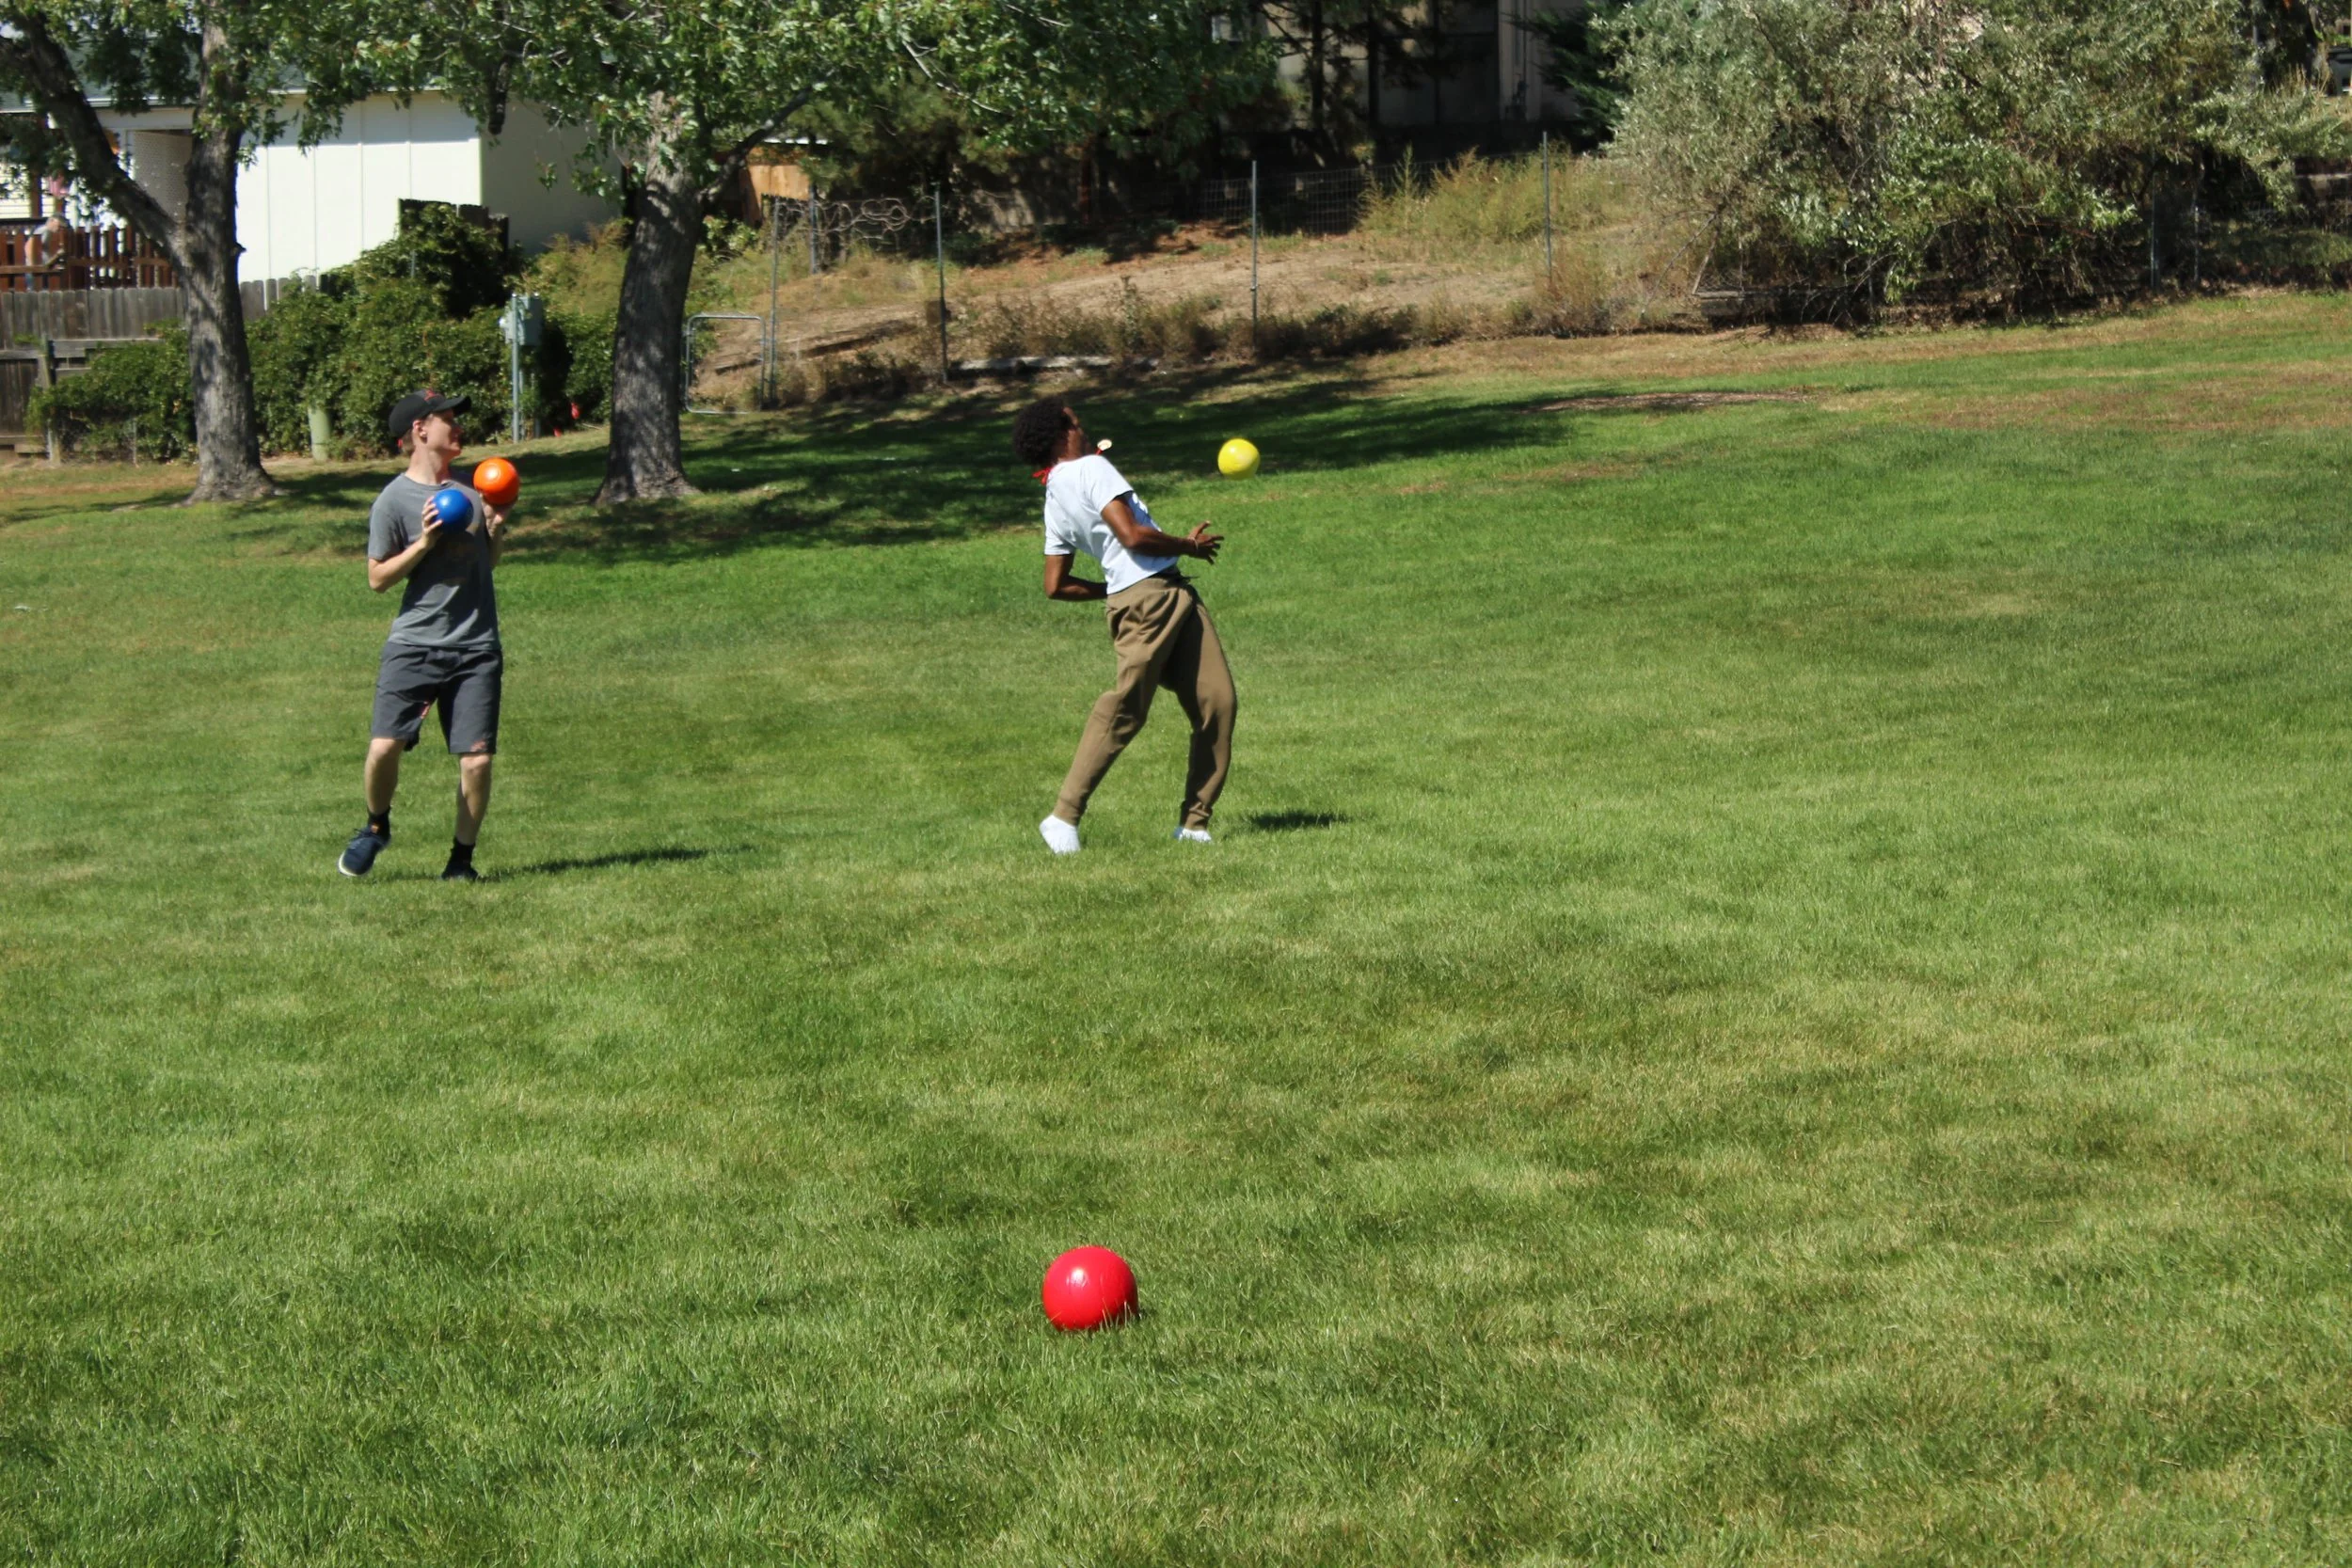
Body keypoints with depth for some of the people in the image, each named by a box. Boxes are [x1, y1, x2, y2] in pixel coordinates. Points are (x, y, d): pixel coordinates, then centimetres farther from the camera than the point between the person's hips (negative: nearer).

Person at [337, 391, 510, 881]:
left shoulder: (470, 490, 13)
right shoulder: (395, 500, -4)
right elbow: (377, 577, -3)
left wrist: (497, 529, 4)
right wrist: (424, 543, -14)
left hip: (476, 649, 4)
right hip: (414, 645, -4)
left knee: (477, 758, -5)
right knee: (384, 746, -12)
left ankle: (462, 857, 12)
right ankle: (376, 827, 17)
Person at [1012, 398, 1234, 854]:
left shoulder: (1055, 498, 19)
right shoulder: (1090, 469, -7)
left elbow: (1056, 586, 18)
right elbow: (1133, 535, -18)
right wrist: (1189, 545, -4)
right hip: (1147, 599, -9)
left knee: (1217, 702, 4)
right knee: (1124, 708, -13)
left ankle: (1194, 821, 6)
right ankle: (1065, 817, -10)